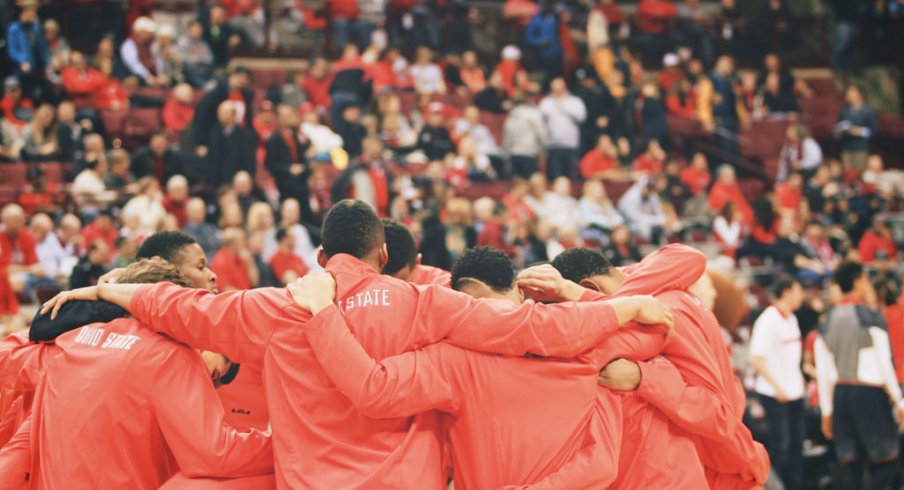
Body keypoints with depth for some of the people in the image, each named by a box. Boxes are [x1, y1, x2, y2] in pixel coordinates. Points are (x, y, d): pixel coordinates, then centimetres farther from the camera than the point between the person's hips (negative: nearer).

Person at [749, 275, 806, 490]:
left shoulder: (791, 319, 12)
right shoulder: (768, 320, -14)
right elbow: (756, 359, -18)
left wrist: (799, 381, 12)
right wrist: (777, 387, -19)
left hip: (794, 391, 8)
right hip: (774, 393, -8)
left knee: (796, 443, 9)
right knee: (780, 444, -5)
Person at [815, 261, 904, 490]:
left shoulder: (827, 322, 8)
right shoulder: (871, 317, -9)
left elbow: (823, 371, 9)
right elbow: (885, 364, -10)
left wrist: (827, 412, 14)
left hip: (840, 394, 6)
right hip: (869, 393, -6)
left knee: (849, 466, 9)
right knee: (884, 463, 1)